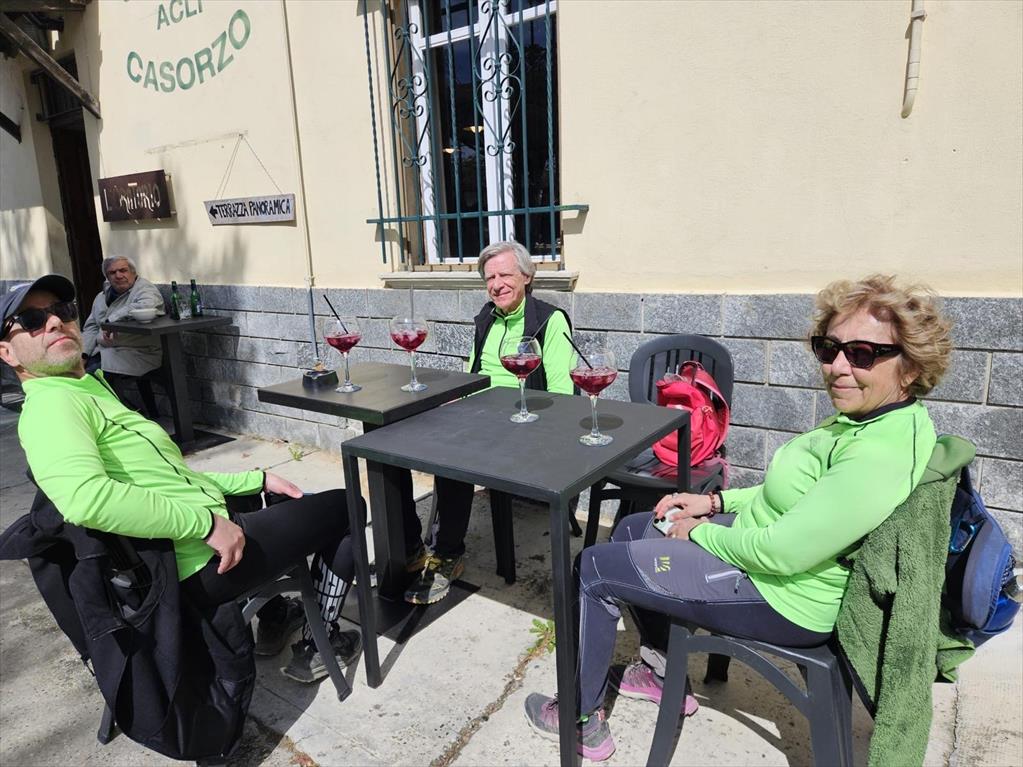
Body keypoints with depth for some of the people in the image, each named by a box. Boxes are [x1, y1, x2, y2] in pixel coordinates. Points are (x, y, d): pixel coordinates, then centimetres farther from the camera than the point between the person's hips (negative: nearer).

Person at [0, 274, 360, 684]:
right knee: (346, 509, 1)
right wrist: (206, 522, -29)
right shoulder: (51, 403, -17)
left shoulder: (92, 392, 15)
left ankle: (271, 619, 37)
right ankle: (316, 648, 16)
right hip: (203, 562, -10)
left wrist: (258, 479, 12)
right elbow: (85, 498, -36)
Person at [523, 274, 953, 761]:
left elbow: (777, 554, -31)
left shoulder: (882, 456, -32)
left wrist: (699, 532, -13)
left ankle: (581, 723, 21)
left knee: (594, 569, -1)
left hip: (781, 597, -10)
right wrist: (716, 502, 4)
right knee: (632, 530, 21)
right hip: (760, 539, 10)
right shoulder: (868, 416, 0)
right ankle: (662, 674, 35)